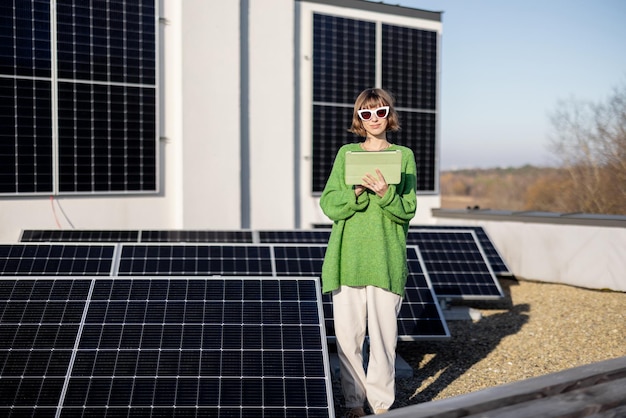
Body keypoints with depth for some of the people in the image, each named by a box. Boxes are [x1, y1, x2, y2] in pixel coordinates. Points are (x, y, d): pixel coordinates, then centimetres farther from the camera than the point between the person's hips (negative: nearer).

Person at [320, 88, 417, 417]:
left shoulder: (404, 156, 7)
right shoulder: (346, 154, 10)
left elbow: (407, 211, 1)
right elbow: (328, 204, 3)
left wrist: (386, 194, -18)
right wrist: (357, 191, -14)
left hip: (386, 259, -1)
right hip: (348, 257, 1)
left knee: (384, 334, 0)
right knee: (347, 335, 3)